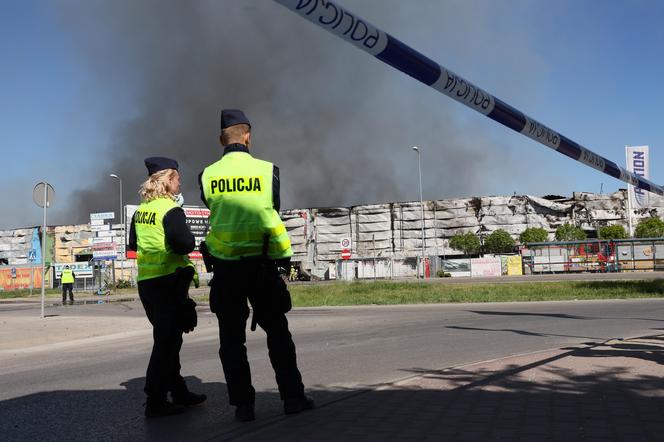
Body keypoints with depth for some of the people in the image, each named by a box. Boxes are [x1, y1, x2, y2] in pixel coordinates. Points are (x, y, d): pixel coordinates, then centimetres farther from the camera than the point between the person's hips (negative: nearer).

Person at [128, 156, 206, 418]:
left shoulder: (140, 211, 10)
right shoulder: (170, 210, -13)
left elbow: (133, 244, 20)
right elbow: (185, 244, -23)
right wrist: (190, 242, -3)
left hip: (145, 281, 8)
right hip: (168, 280, -8)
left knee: (167, 339, 16)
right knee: (167, 341, -2)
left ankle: (178, 392, 26)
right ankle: (156, 402, 0)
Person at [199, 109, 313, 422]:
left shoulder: (207, 176, -1)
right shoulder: (267, 171, -5)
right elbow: (272, 216, 5)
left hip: (225, 267, 1)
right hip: (261, 264, -1)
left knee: (231, 337, 9)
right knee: (277, 332, 11)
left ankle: (243, 404, 11)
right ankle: (292, 397, 15)